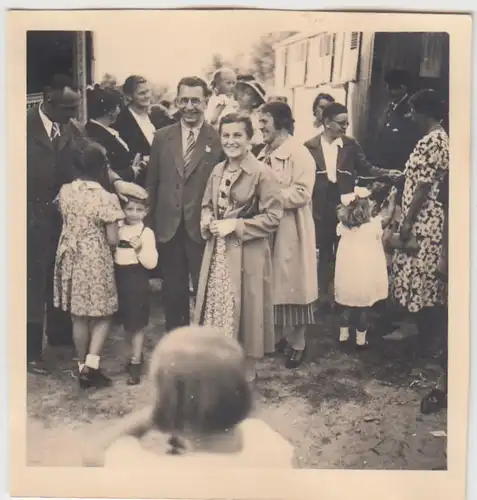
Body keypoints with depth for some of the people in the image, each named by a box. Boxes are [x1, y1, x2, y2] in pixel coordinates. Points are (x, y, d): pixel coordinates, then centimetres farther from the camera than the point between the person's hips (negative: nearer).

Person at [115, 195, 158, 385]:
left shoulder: (146, 233, -11)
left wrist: (140, 249, -30)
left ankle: (135, 363, 13)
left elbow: (151, 262, -17)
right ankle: (137, 354, 37)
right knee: (126, 322, 17)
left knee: (137, 324, 2)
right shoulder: (117, 228, 4)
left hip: (137, 280, -6)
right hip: (120, 278, 6)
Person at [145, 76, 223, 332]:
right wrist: (149, 226, 5)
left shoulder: (219, 139, -5)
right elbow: (152, 184, 7)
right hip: (168, 228, 3)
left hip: (203, 229, -3)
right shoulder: (162, 137, 5)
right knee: (173, 292, 15)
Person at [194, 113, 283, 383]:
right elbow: (206, 206, 17)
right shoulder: (217, 171, 8)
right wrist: (209, 223, -5)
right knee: (218, 308, 13)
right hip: (217, 252, 6)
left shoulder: (262, 173, -13)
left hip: (247, 255, -6)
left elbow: (273, 217, -14)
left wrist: (236, 225, -18)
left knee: (245, 310, 5)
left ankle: (247, 370, 23)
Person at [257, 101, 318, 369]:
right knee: (271, 286, 13)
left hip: (290, 232, -7)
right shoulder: (265, 154, 12)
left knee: (291, 285, 2)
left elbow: (301, 194, -22)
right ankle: (277, 336, 28)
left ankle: (297, 343, 16)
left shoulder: (299, 154, -13)